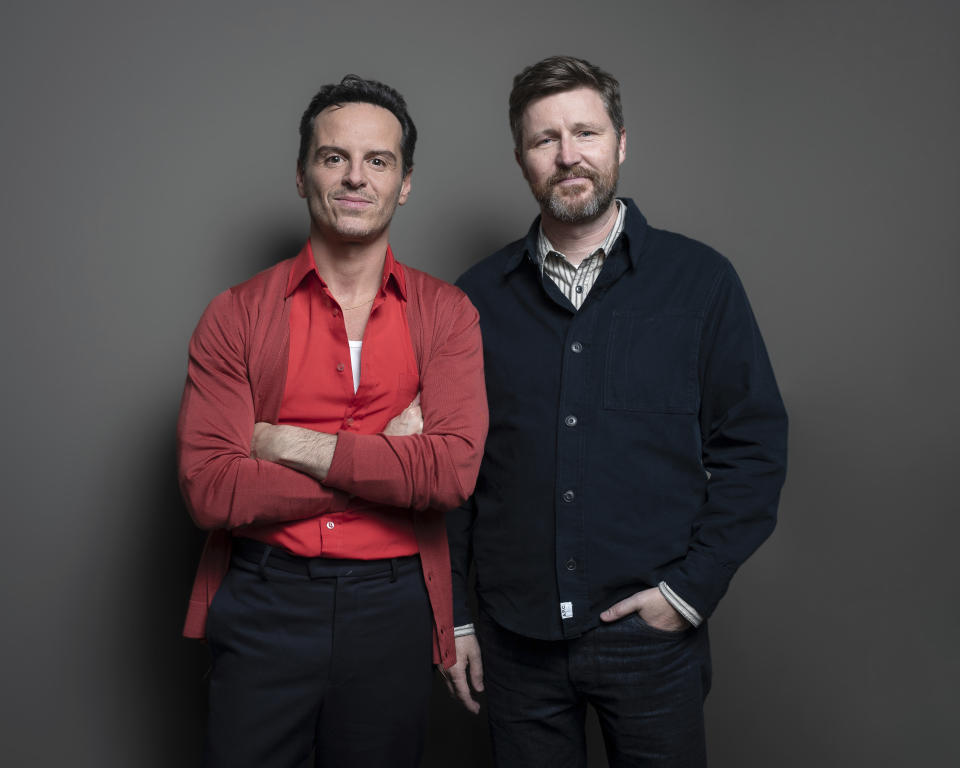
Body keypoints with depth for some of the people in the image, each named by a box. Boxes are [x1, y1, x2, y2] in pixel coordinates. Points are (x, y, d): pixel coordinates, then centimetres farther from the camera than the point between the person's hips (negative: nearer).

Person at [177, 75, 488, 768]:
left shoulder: (446, 314, -1)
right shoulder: (237, 316, -2)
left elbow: (453, 471, -14)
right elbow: (210, 489, -12)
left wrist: (295, 446, -13)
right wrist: (386, 458, -13)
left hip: (392, 605, 1)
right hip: (263, 604, 0)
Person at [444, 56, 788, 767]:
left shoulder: (700, 280, -1)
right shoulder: (481, 296, 3)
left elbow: (755, 445, -1)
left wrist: (691, 588, -8)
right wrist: (453, 615, 5)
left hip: (653, 632, -1)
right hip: (516, 635, 2)